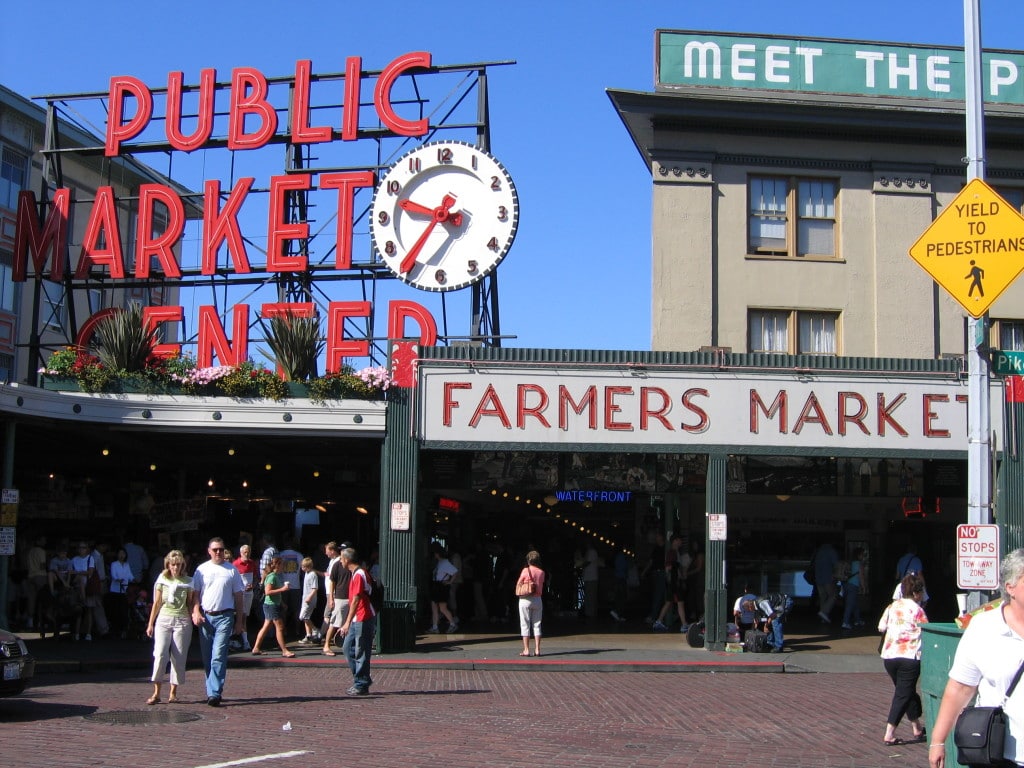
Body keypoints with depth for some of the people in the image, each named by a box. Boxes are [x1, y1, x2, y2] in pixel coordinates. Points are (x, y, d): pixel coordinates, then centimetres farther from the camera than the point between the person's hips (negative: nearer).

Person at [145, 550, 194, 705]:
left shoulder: (188, 582, 6)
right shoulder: (162, 580, 7)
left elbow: (190, 604, 10)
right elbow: (157, 603, 10)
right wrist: (150, 624, 9)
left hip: (182, 621, 0)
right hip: (163, 620, 0)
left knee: (178, 657, 0)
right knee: (160, 654, -12)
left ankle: (173, 692, 10)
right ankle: (156, 693, -9)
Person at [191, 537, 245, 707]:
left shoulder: (231, 570, 6)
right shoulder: (202, 569, 10)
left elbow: (238, 596, 9)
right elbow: (195, 593, 9)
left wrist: (239, 620, 6)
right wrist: (196, 612, -6)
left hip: (225, 617, -2)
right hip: (205, 616, 3)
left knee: (218, 656, -13)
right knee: (207, 658, 7)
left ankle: (215, 693, -15)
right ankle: (211, 691, 17)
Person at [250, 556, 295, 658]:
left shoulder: (277, 576, 13)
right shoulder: (272, 576, -17)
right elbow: (267, 592, -25)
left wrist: (282, 603, 24)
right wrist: (282, 589, -25)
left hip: (275, 605, 10)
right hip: (271, 605, -10)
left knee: (266, 627, 12)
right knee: (280, 627, -7)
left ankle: (255, 649, 15)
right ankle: (284, 651, -4)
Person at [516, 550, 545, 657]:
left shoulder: (526, 570, -8)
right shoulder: (541, 572, 3)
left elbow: (518, 583, -1)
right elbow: (541, 584, 8)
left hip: (525, 600, -3)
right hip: (538, 600, 3)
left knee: (525, 625, 2)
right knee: (537, 625, 9)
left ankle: (526, 650, -1)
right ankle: (537, 649, 6)